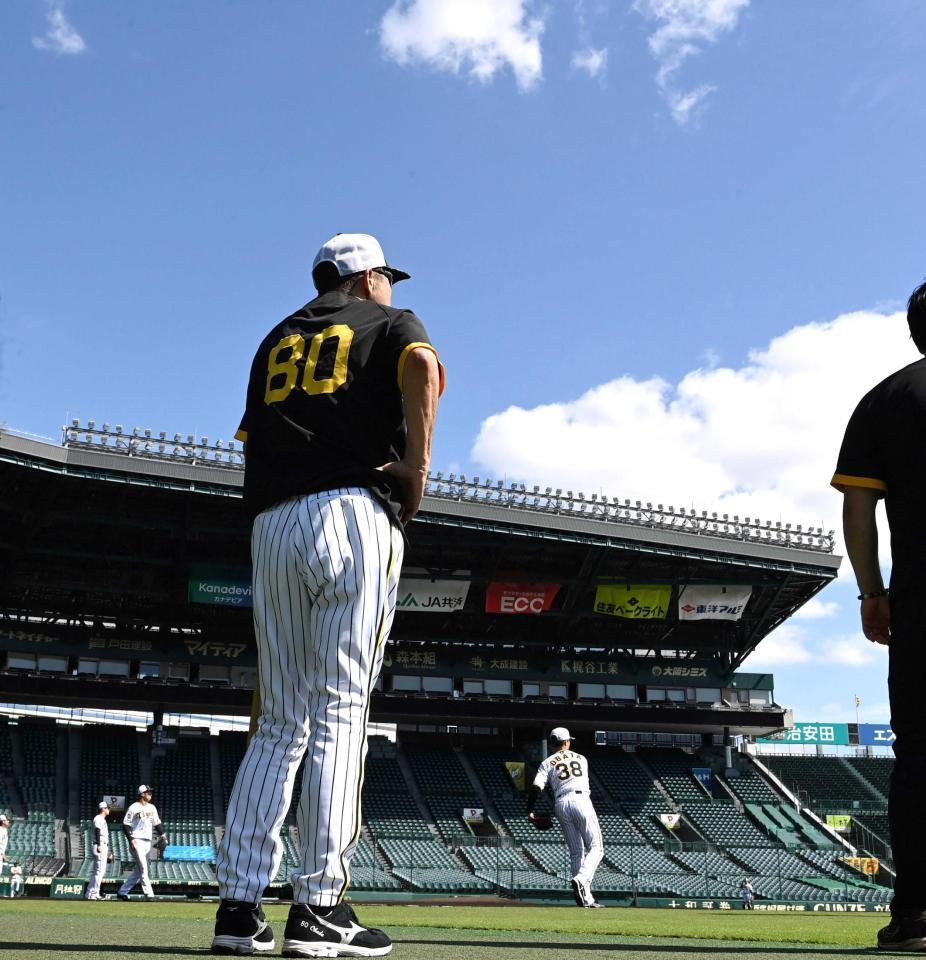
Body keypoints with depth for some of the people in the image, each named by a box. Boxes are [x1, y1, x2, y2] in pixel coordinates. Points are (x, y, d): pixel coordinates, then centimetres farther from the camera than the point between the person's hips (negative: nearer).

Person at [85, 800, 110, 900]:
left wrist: (107, 850, 28)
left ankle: (90, 893, 15)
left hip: (103, 847, 11)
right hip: (100, 846, -11)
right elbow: (97, 832, -20)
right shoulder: (98, 819, -8)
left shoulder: (103, 820, 23)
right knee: (100, 871, -12)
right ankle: (93, 893, -13)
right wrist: (99, 846, -29)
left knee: (96, 871, 12)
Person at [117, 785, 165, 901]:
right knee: (143, 869, -11)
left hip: (148, 842, 7)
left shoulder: (152, 808, 14)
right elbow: (126, 825, -8)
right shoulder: (134, 808, -7)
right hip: (137, 841, -7)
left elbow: (157, 823, 18)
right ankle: (149, 894, -13)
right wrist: (131, 839, -18)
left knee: (138, 870, 9)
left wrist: (162, 835, 4)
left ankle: (122, 892, 18)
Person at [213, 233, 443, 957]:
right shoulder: (389, 321, 12)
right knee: (340, 712, -6)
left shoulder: (278, 338, 28)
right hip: (353, 516, -5)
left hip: (272, 524, 5)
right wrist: (416, 468, -10)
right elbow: (423, 367, -13)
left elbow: (254, 436, 20)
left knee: (280, 722, 7)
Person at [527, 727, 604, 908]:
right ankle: (581, 879, -28)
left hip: (561, 804, 2)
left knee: (576, 852, 7)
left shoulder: (547, 763, 12)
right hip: (581, 799, -2)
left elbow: (536, 787, -2)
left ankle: (586, 898, 2)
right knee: (595, 847, -2)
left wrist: (530, 811, -1)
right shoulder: (581, 759, 19)